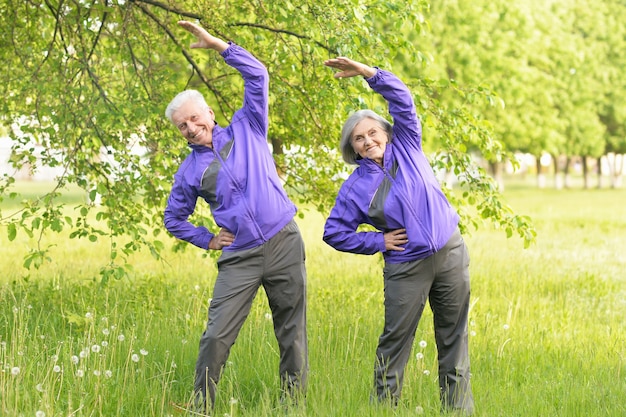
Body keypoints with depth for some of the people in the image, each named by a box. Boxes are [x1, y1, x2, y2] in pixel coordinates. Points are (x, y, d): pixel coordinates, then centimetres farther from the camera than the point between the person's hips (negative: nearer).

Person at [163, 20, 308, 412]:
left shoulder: (246, 130, 6)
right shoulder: (190, 169, 9)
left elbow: (258, 75, -1)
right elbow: (174, 218, 21)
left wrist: (217, 43, -6)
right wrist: (207, 239, 8)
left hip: (284, 244, -1)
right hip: (239, 258, 1)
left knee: (293, 333, 2)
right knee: (217, 336, -8)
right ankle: (202, 407, 2)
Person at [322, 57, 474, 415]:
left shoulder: (406, 147, 3)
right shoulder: (356, 187, -2)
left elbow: (402, 99, -7)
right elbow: (334, 233, 1)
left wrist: (369, 73, -20)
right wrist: (378, 242, -4)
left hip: (451, 254, 2)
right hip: (406, 266, -2)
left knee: (454, 337, 7)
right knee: (396, 339, 0)